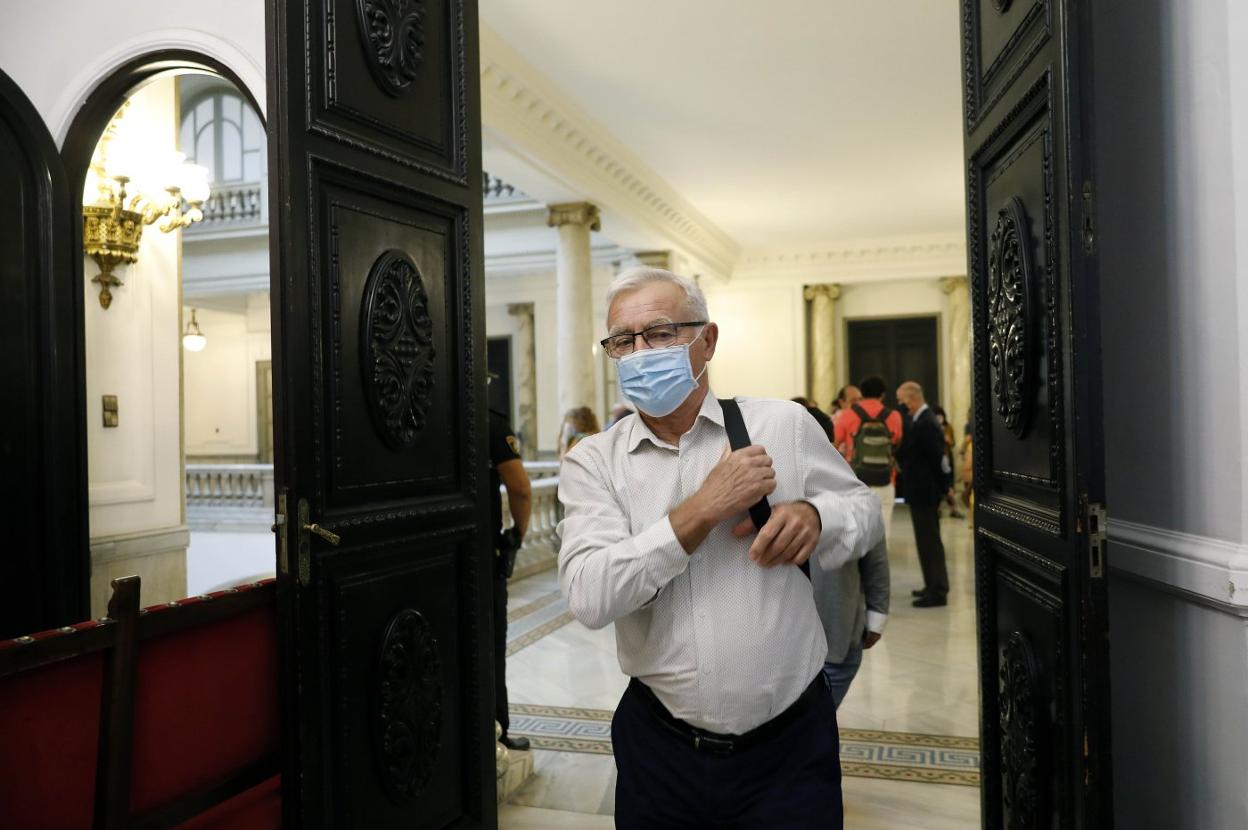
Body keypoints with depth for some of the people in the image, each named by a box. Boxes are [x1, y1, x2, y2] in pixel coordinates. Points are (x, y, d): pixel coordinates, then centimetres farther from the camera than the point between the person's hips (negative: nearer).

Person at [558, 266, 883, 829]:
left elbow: (862, 507, 10)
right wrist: (707, 508, -21)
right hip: (659, 746, 1)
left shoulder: (785, 425, -3)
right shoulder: (592, 461, -5)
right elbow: (589, 597, -18)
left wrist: (814, 515, -13)